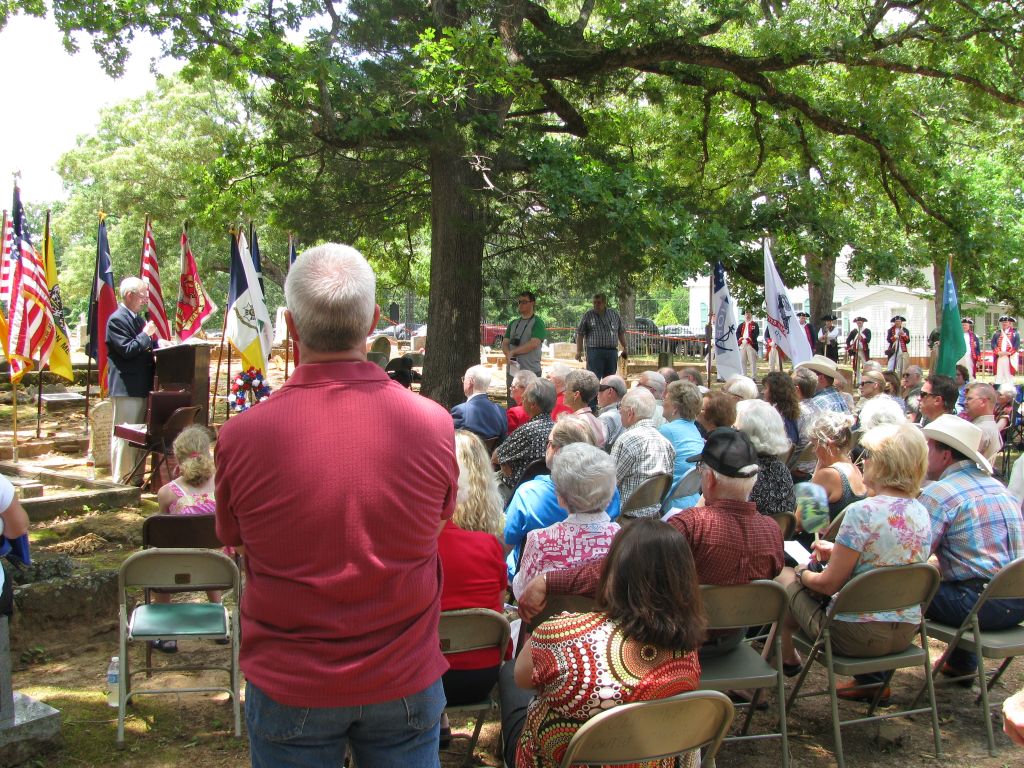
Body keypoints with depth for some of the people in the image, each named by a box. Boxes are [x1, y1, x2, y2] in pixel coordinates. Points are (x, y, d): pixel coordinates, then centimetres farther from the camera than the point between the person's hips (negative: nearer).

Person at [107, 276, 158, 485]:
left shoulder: (138, 319, 17)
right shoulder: (117, 320, -11)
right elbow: (127, 350, -20)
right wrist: (147, 334, -13)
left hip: (142, 387, 9)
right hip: (126, 388, -9)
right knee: (123, 436, -3)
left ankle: (137, 478, 23)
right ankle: (121, 481, 3)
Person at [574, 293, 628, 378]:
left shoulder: (614, 315, 12)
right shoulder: (588, 315, 4)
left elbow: (621, 332, 20)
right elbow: (580, 334, 1)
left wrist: (625, 348, 15)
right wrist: (579, 351, -7)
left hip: (612, 352, 3)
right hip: (595, 351, -3)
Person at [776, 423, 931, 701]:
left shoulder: (862, 512, -22)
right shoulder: (922, 513, 0)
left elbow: (829, 584, -17)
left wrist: (803, 574, 4)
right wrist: (837, 552, 18)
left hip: (857, 635, -7)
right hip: (906, 632, 7)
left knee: (784, 576, 15)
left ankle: (787, 658, 39)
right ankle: (873, 679, 30)